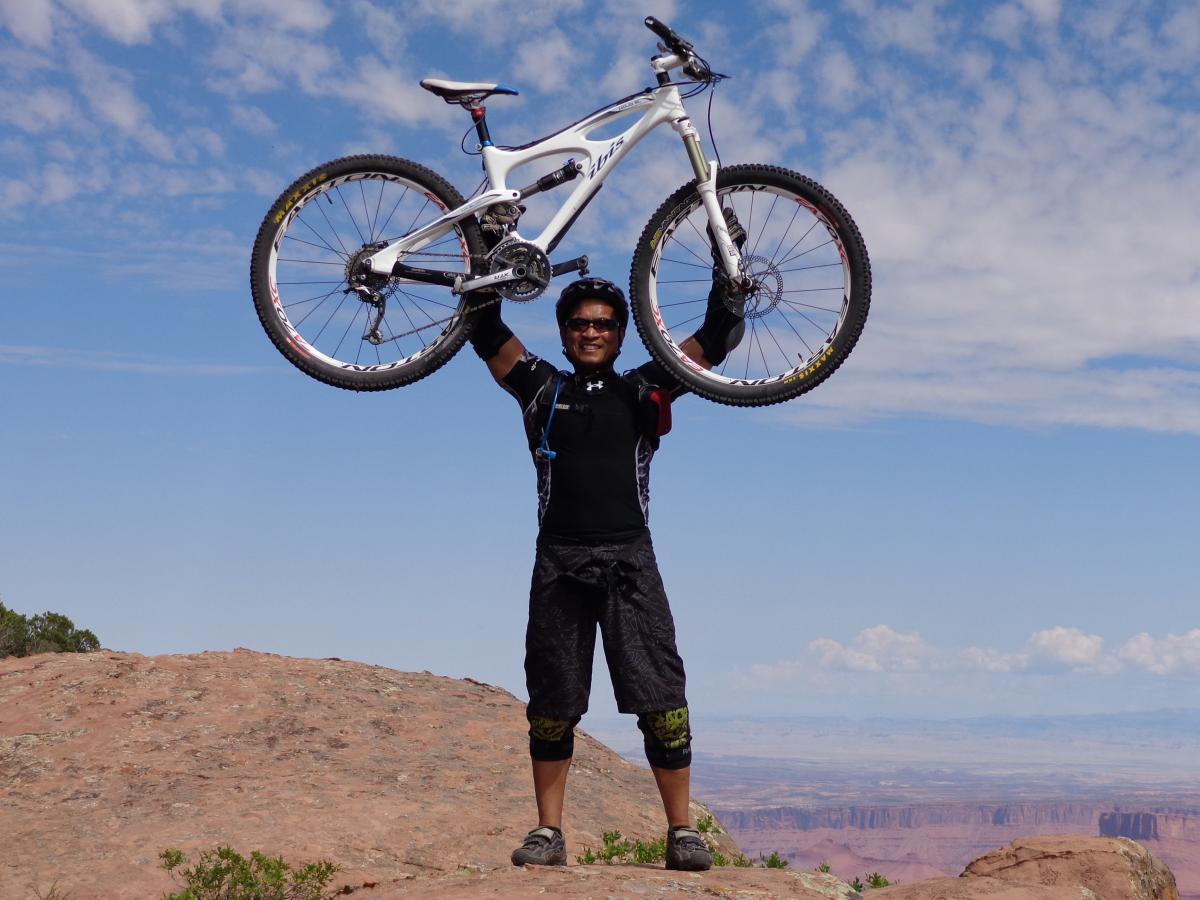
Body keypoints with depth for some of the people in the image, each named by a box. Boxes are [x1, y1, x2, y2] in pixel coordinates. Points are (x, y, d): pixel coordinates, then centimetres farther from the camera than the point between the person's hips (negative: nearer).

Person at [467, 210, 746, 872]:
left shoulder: (642, 391, 12)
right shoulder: (542, 388, 13)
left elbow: (718, 338, 10)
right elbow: (487, 334, 8)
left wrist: (727, 262, 5)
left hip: (629, 558, -1)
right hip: (559, 561, 1)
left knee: (661, 698, -8)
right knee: (552, 704, 4)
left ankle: (682, 833, -3)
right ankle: (548, 834, 12)